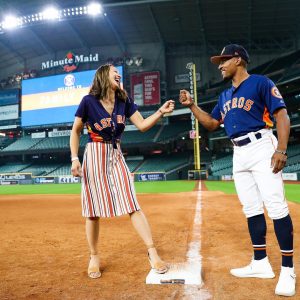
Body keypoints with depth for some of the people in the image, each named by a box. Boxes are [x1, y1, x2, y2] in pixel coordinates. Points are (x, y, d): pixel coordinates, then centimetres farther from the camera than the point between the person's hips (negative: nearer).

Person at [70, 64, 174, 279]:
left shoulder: (124, 100, 6)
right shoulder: (89, 101, -5)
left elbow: (142, 125, 1)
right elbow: (76, 131, 1)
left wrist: (161, 112, -13)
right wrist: (75, 159, -7)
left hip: (116, 156, 3)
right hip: (95, 156, -3)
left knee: (133, 204, -4)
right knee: (93, 210, 2)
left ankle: (152, 252, 0)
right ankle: (94, 257, 20)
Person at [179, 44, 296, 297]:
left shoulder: (261, 83, -1)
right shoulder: (225, 95, 21)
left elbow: (282, 115, -8)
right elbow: (212, 124, 24)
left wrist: (281, 149, -21)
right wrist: (192, 105, 13)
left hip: (262, 148, -7)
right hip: (239, 154, 7)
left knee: (276, 207, -11)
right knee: (251, 209, 8)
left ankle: (287, 270, -1)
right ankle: (261, 263, 18)